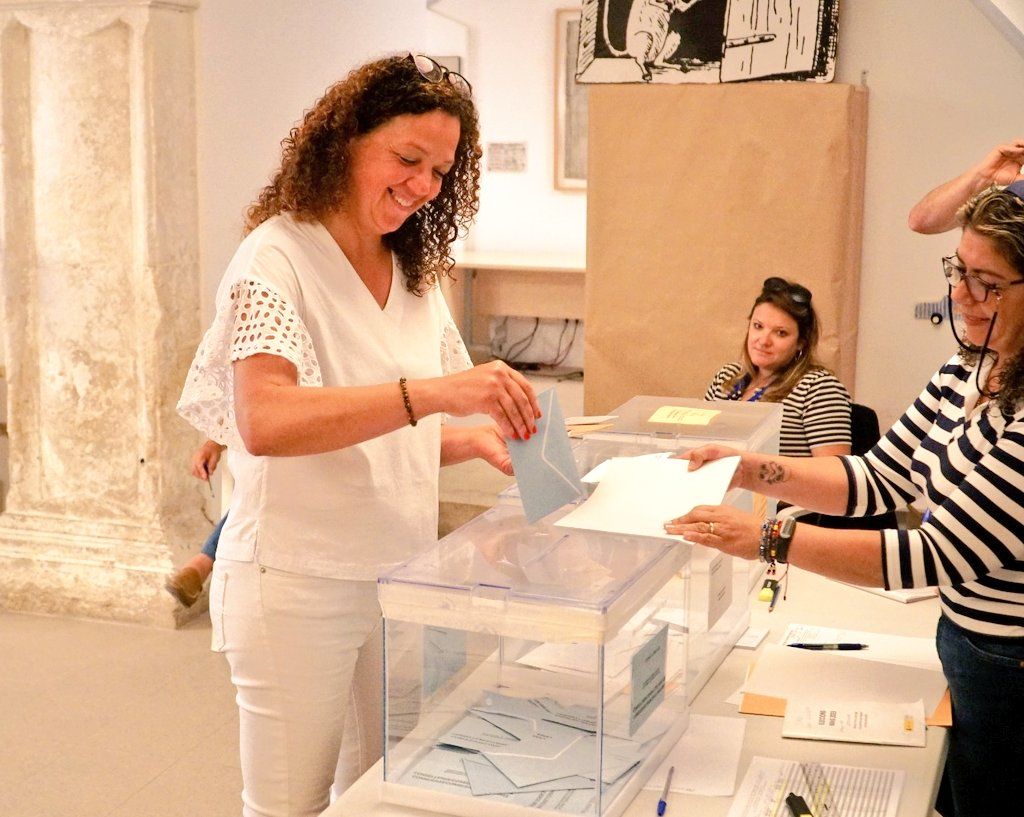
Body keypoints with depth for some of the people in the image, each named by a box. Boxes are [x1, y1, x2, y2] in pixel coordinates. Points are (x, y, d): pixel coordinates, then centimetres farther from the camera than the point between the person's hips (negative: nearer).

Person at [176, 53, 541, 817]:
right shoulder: (277, 259, -14)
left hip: (401, 575, 6)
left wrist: (480, 436, -6)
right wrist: (432, 392, -40)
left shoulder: (415, 275, 6)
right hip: (299, 588, -6)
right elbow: (264, 424, -31)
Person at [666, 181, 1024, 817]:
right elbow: (881, 478, 6)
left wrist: (768, 540, -30)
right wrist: (753, 472, -7)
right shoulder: (970, 371, -1)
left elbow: (940, 556, -29)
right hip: (965, 642, 8)